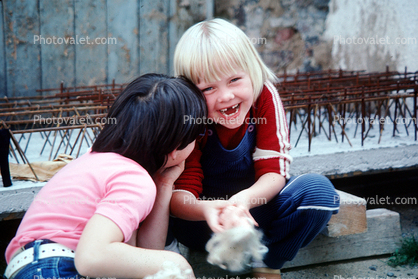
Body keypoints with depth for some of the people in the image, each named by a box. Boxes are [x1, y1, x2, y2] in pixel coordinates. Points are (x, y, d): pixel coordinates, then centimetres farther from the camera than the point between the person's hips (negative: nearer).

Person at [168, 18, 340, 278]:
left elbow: (274, 171, -20)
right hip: (206, 209, 0)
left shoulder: (265, 98, -18)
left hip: (255, 200, 1)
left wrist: (246, 198, -43)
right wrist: (205, 209, -51)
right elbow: (180, 192, -26)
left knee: (318, 189, -28)